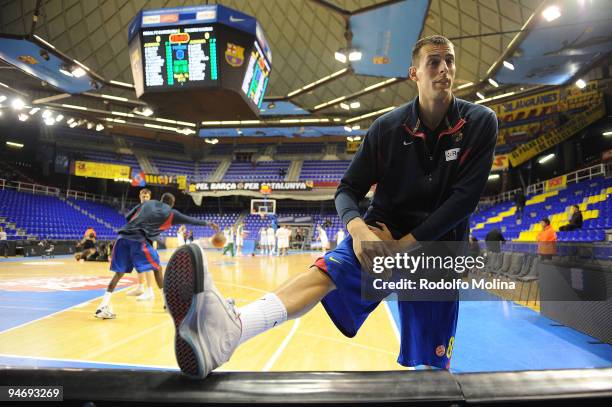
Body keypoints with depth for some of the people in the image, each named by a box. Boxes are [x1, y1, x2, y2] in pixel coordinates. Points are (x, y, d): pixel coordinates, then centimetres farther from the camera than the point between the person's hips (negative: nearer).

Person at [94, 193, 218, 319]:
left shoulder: (147, 202, 25)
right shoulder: (170, 213, 14)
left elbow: (128, 216, 19)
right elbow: (191, 220, 22)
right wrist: (208, 223, 33)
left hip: (123, 236, 5)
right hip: (139, 239, -4)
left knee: (119, 272, 11)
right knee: (157, 268, 12)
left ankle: (104, 306, 1)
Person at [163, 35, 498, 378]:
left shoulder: (480, 123, -6)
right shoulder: (388, 127, -6)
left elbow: (464, 198, -13)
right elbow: (348, 190, -6)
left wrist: (409, 243, -19)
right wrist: (357, 227, -28)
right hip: (386, 233, -1)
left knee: (430, 366, 1)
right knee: (326, 270, -31)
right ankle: (225, 333, -53)